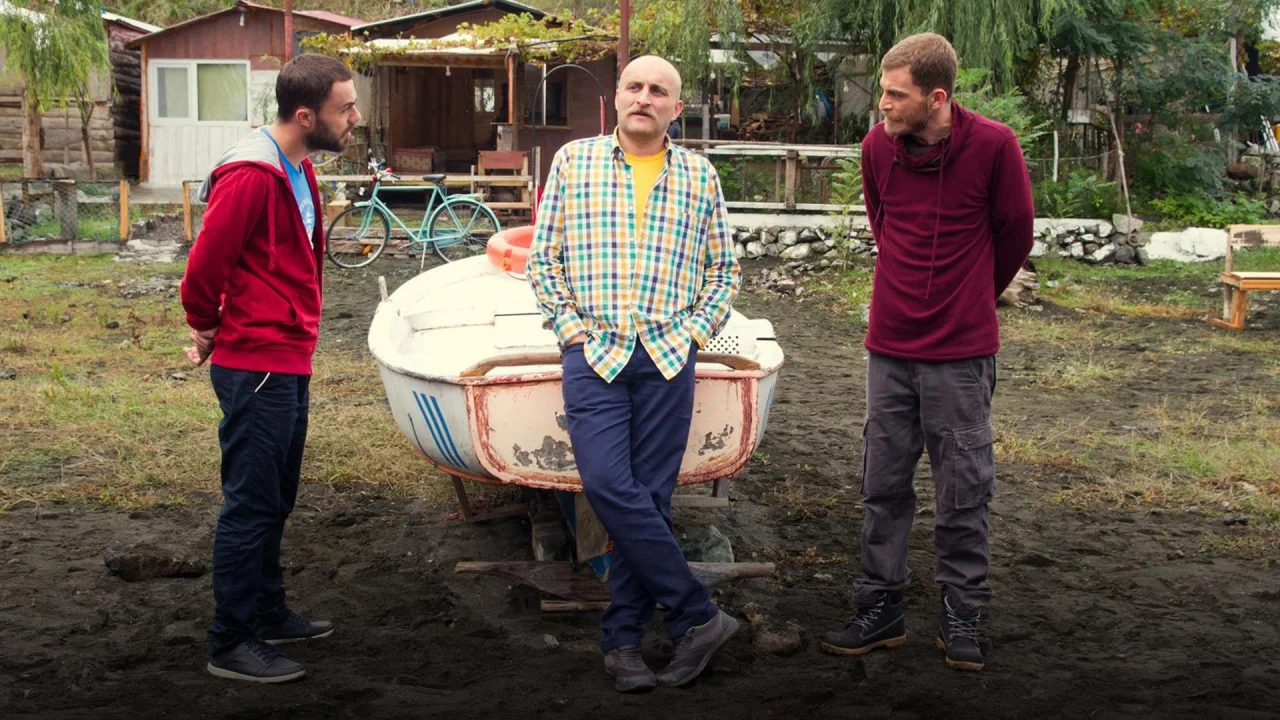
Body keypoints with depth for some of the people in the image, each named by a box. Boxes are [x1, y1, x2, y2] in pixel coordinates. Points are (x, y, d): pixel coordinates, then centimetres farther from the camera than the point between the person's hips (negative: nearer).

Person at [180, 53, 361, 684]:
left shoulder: (297, 172, 12)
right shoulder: (252, 176, -19)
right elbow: (205, 264, -19)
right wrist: (209, 329, -2)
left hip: (289, 364, 9)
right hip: (256, 368, -9)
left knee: (274, 500, 19)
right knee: (251, 504, -3)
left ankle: (267, 613, 32)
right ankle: (232, 644, 6)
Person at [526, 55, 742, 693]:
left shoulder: (699, 176, 10)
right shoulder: (573, 161, 8)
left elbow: (724, 269, 16)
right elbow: (542, 257, 9)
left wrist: (696, 330, 4)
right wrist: (569, 325, 0)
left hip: (668, 357, 1)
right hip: (594, 353, -1)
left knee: (650, 496, 1)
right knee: (608, 485, -13)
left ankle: (623, 639, 11)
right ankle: (698, 615, -2)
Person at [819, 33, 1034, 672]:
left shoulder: (993, 146, -12)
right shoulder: (877, 146, -2)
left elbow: (1014, 234, 3)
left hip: (962, 353, -3)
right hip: (890, 348, 3)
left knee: (964, 489, 5)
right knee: (883, 485, 9)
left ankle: (962, 616, 18)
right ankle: (880, 607, 21)